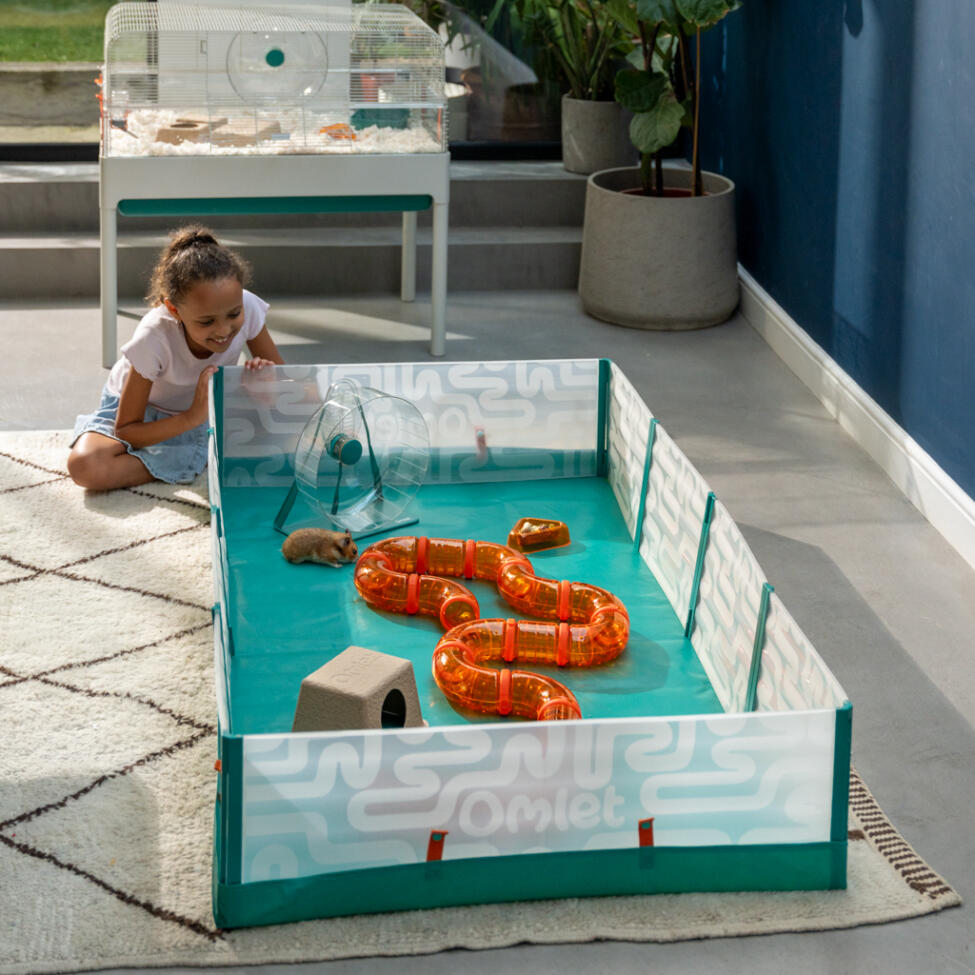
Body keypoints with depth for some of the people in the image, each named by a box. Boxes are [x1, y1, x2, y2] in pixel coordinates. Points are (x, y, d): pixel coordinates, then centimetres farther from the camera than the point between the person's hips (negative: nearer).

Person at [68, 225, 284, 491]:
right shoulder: (155, 337, -34)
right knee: (86, 467, -32)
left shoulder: (246, 308, -27)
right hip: (142, 411, -3)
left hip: (205, 409, 3)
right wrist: (193, 418, -40)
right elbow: (125, 431, -28)